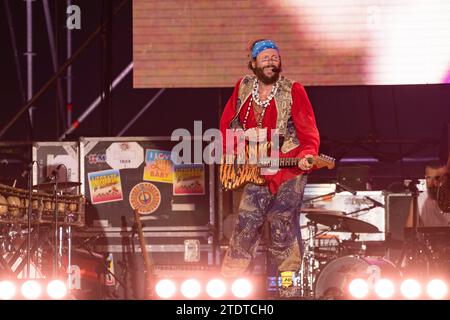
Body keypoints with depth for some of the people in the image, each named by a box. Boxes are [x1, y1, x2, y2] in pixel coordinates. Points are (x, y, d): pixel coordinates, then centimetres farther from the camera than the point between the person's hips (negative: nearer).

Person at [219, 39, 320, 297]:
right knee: (247, 224, 4)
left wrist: (307, 156, -26)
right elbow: (227, 124, 17)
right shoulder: (242, 88, 5)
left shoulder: (293, 91, -7)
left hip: (289, 171, -3)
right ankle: (232, 279, 13)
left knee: (283, 227, -3)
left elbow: (308, 132, -8)